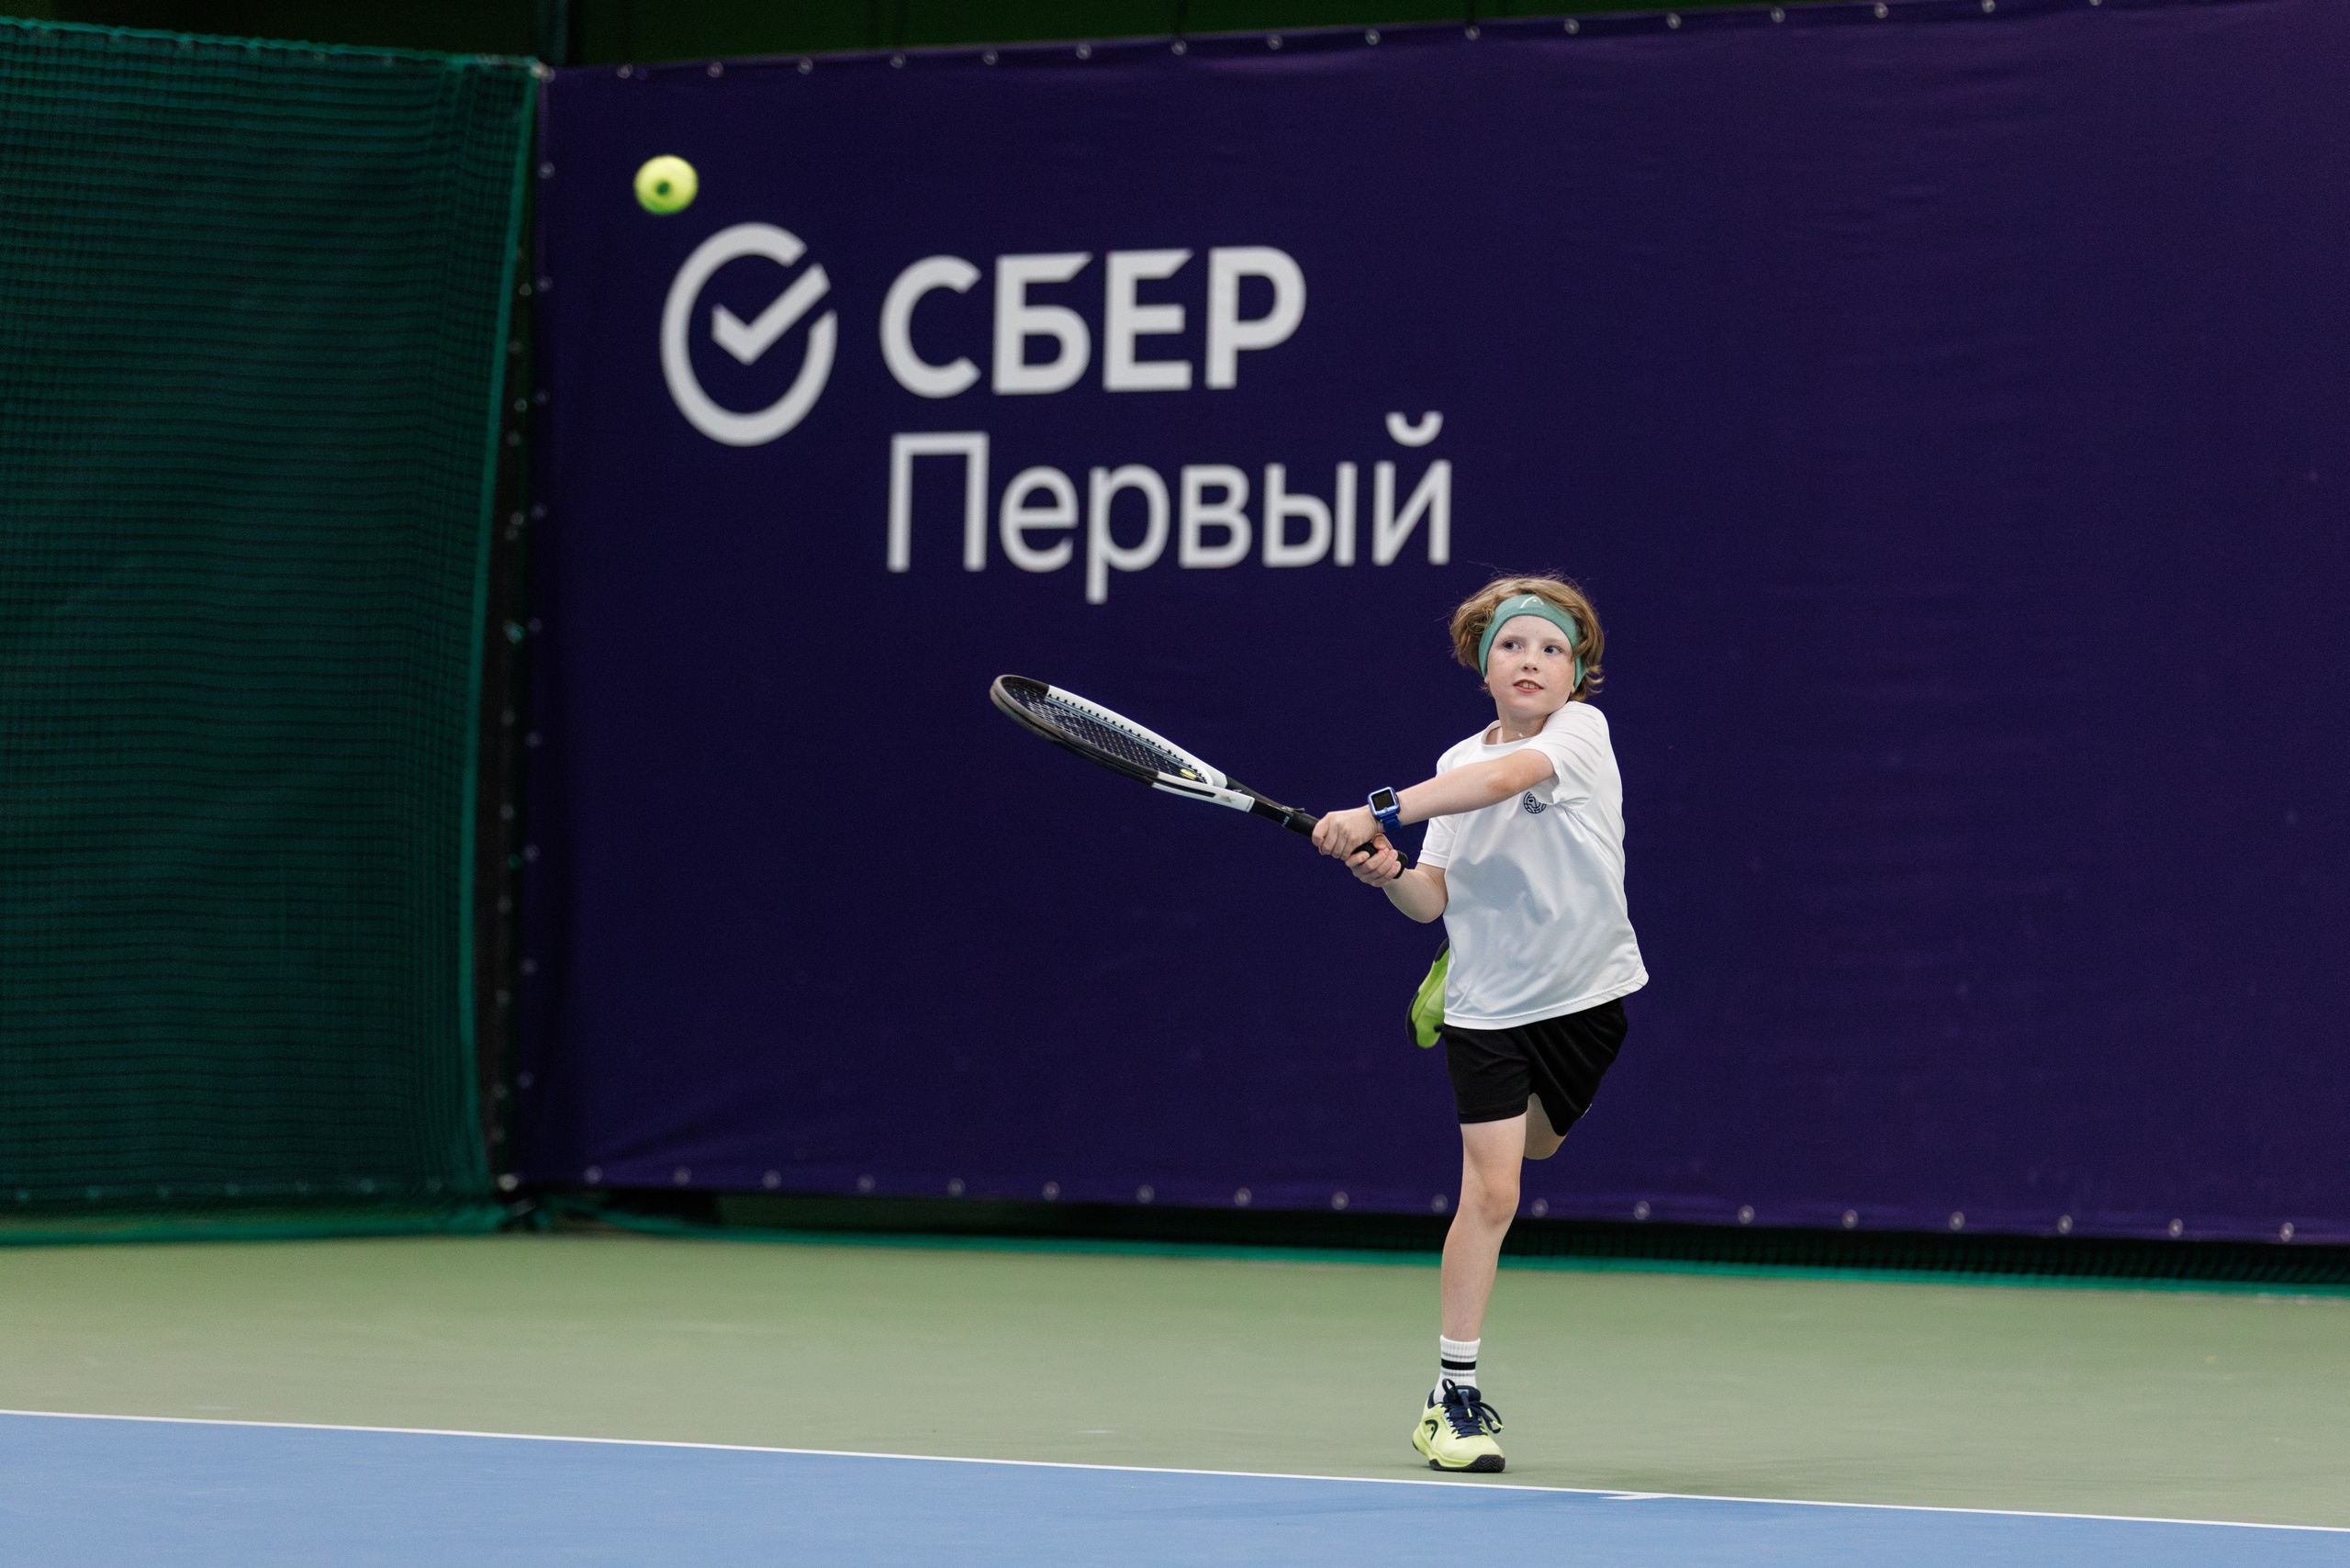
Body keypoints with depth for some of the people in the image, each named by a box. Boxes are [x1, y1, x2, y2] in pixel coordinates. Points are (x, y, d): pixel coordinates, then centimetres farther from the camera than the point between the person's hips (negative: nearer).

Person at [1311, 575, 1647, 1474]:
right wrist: (1389, 872, -25)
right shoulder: (1457, 765, -1)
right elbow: (1432, 900, -1)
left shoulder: (1581, 733, -14)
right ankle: (1454, 1395, -3)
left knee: (1530, 1145, 22)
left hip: (1586, 993, -1)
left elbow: (1505, 778, -35)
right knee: (1490, 1190, -10)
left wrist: (1379, 812, -45)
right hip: (1486, 1003, 1)